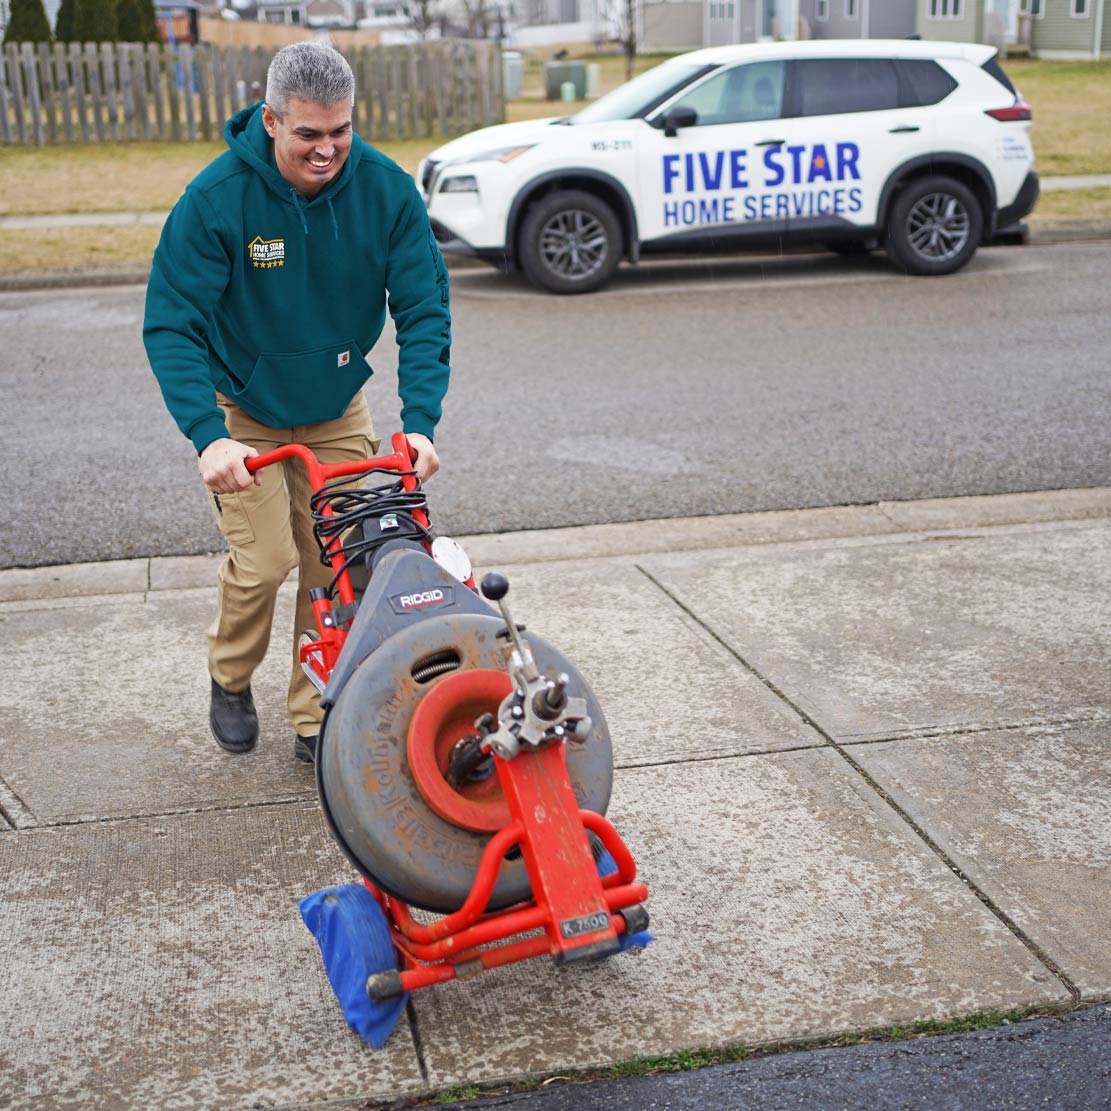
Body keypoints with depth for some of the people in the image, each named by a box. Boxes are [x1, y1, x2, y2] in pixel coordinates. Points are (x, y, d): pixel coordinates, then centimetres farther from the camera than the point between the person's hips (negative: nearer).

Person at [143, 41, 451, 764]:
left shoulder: (387, 190, -17)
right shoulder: (216, 198, -24)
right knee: (264, 560, -11)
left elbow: (425, 309, -14)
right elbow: (171, 324, -23)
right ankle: (231, 679, 20)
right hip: (242, 412, -2)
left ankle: (318, 719, 19)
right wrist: (209, 435, -35)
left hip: (339, 411, 3)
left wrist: (420, 421, -26)